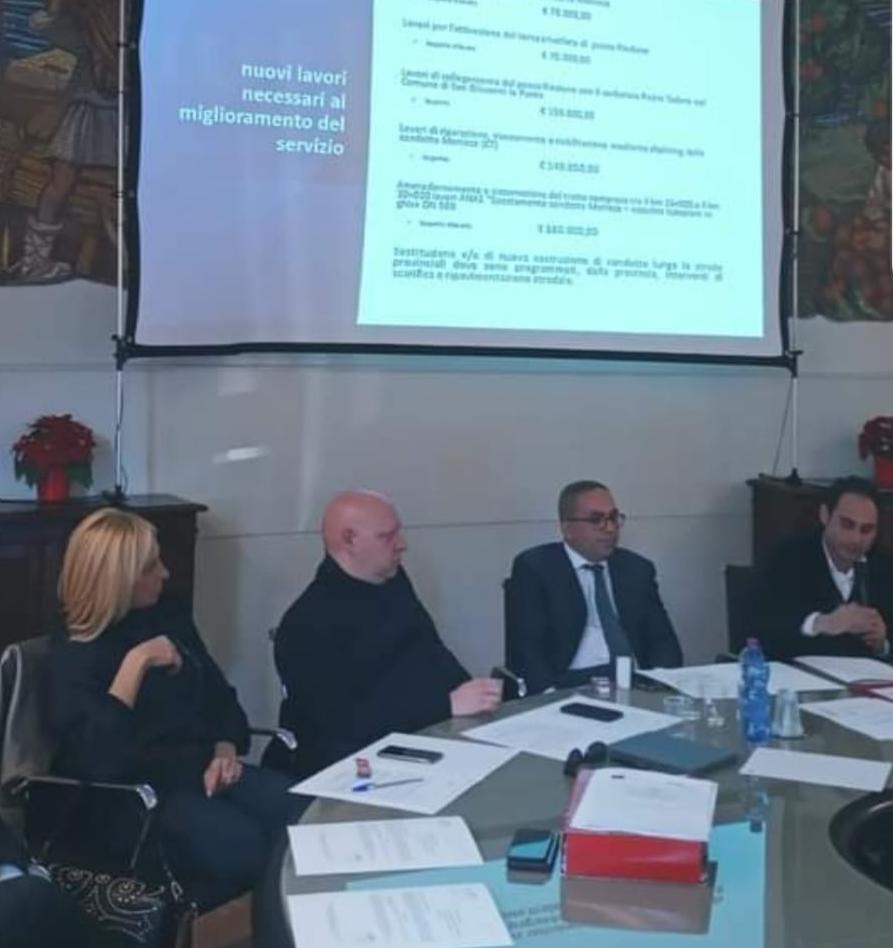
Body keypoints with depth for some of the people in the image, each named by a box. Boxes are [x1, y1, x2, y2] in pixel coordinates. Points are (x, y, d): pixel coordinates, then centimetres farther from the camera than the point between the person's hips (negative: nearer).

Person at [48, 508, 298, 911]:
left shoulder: (168, 616, 10)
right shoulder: (74, 653, -11)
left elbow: (218, 692, 17)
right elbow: (92, 760, -27)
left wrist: (225, 751, -3)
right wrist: (136, 662, -26)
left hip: (201, 769, 6)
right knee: (245, 846, -29)